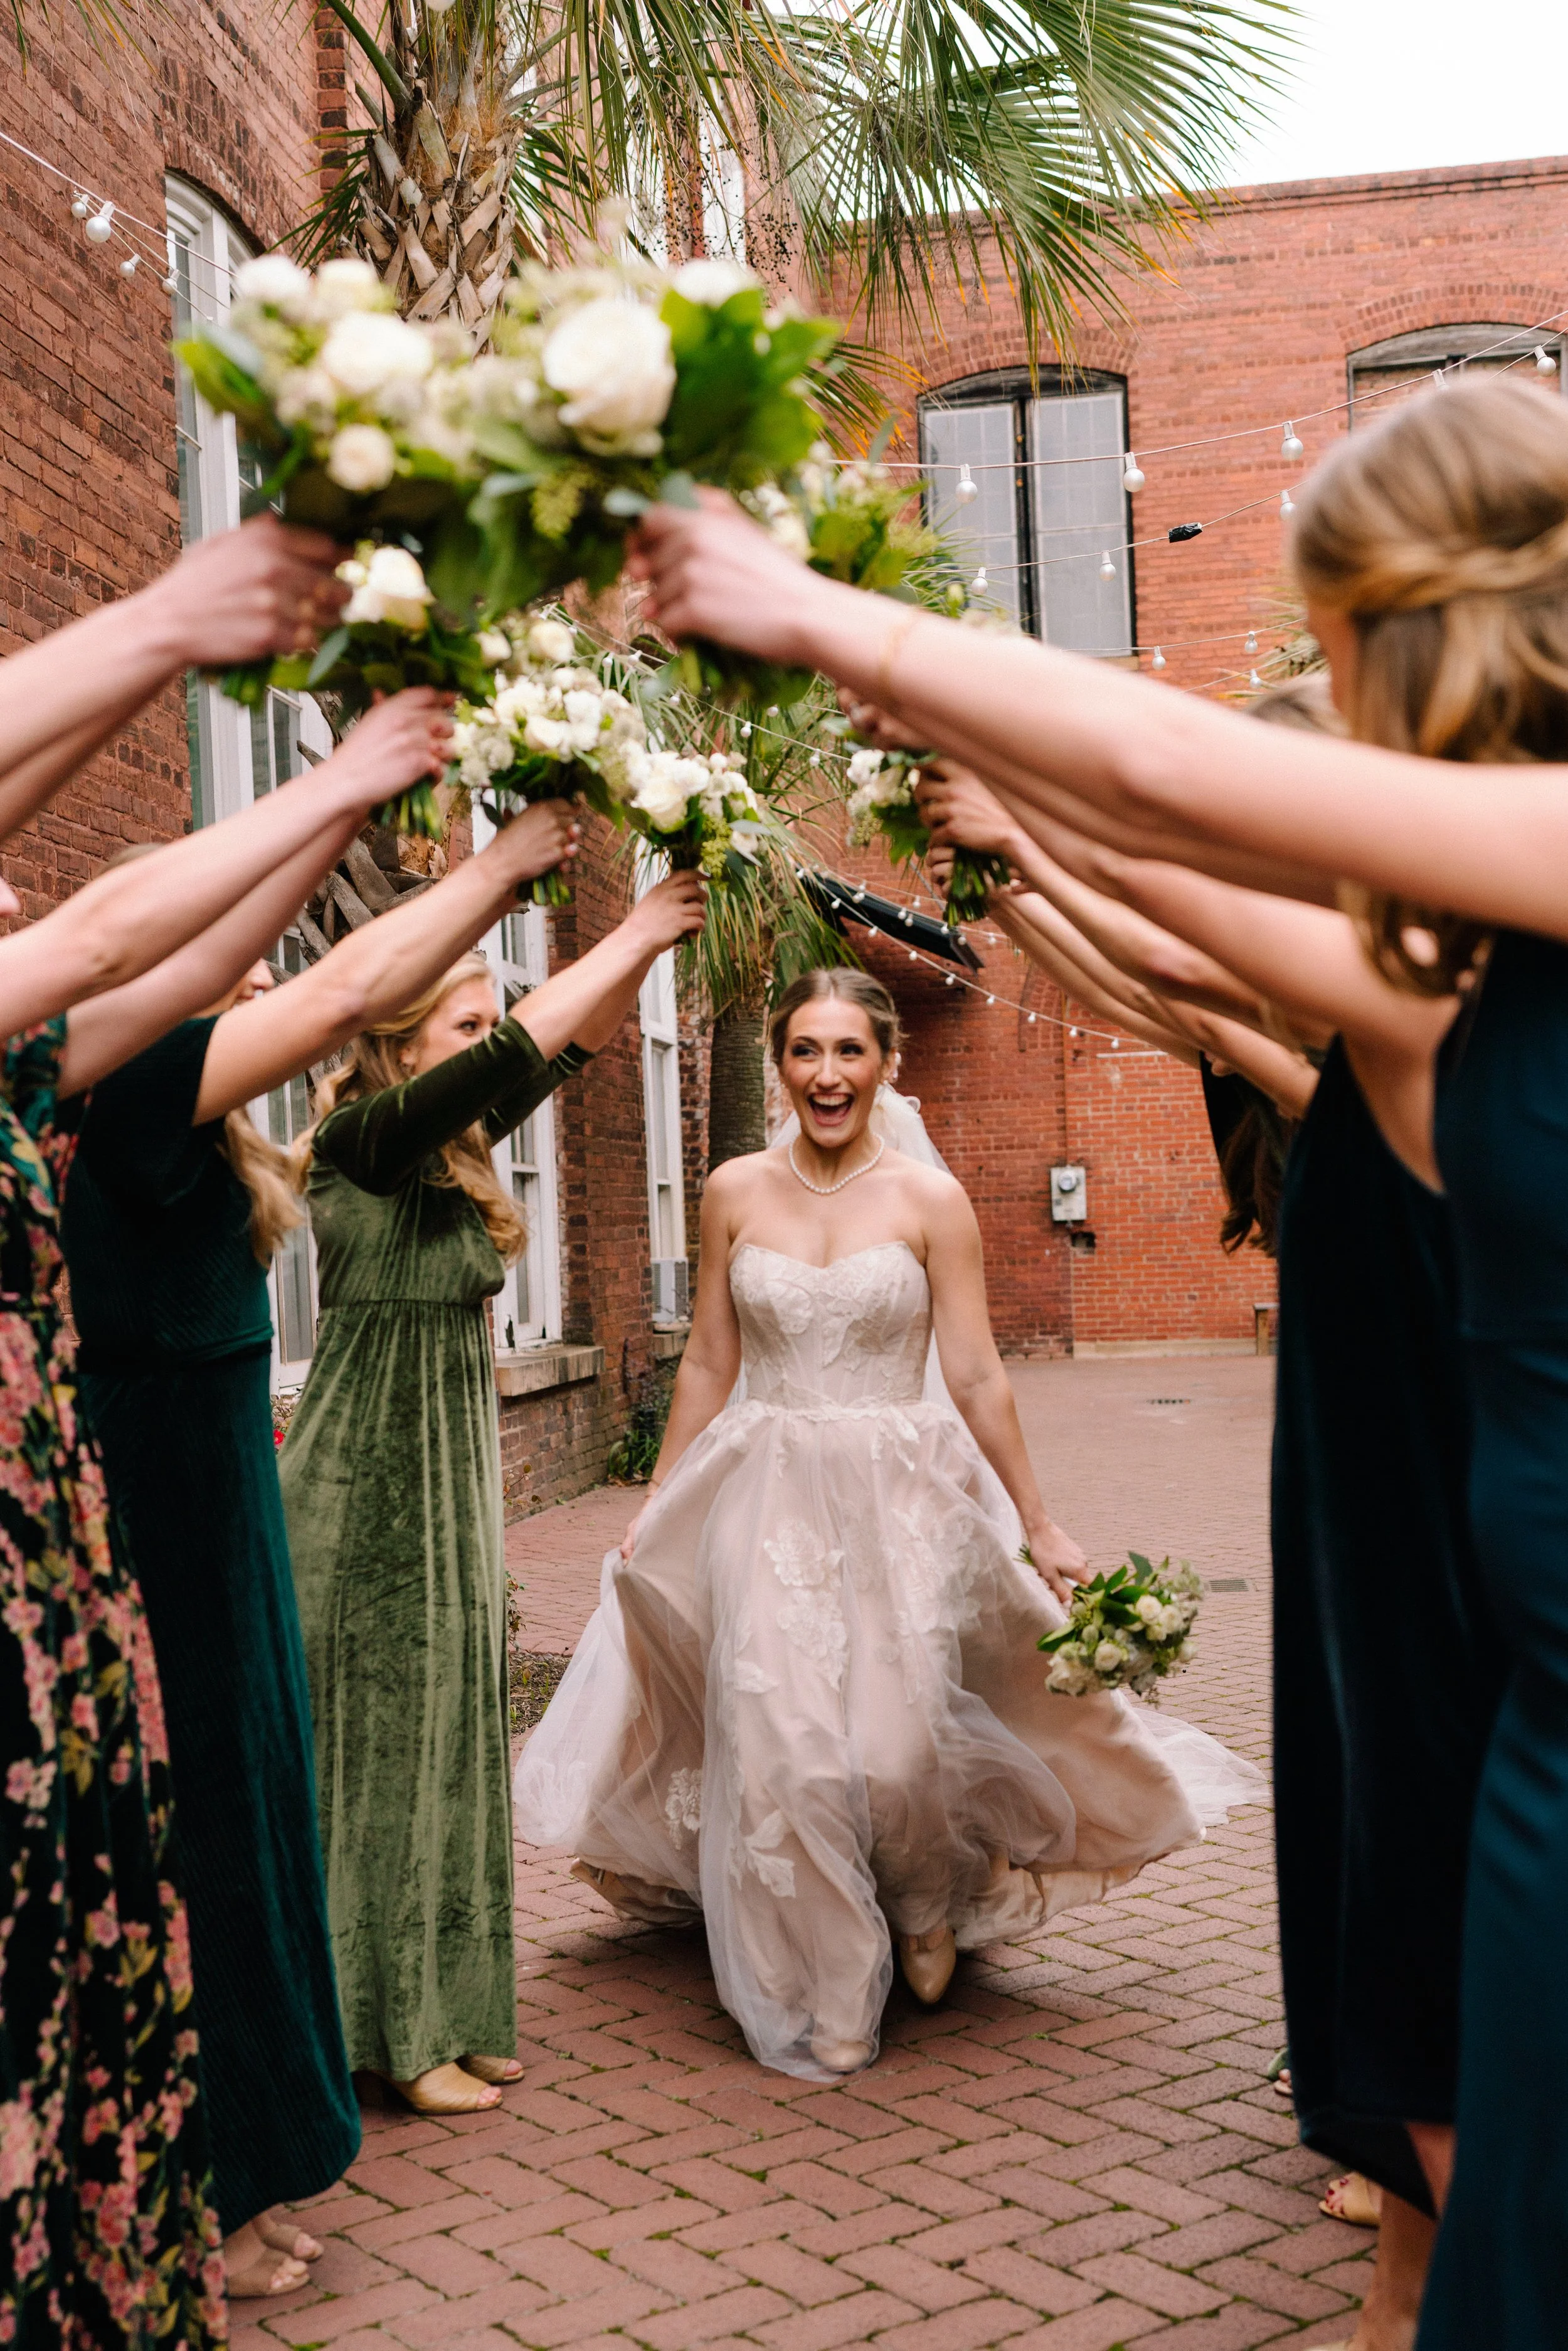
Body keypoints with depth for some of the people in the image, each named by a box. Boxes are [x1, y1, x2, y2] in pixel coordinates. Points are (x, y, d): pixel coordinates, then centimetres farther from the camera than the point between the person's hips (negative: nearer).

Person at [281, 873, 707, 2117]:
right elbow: (520, 1048, -24)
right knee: (378, 1748, 1)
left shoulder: (452, 1150, 10)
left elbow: (571, 1044, 11)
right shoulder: (357, 1144, -14)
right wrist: (632, 936, -16)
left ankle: (440, 2015, 23)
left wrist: (652, 941, 0)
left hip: (452, 1478, 9)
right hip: (369, 1489, -9)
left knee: (447, 1741, 13)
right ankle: (390, 2029, 13)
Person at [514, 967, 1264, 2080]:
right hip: (768, 1500, 2)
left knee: (896, 1745, -5)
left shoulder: (929, 1199, -3)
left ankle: (928, 1902, 31)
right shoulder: (736, 1192, 4)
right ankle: (823, 2001, 14)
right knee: (781, 1748, -5)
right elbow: (708, 1365, 11)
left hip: (900, 1503, -2)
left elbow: (978, 1379, -1)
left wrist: (1040, 1526, 0)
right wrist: (655, 1512, 13)